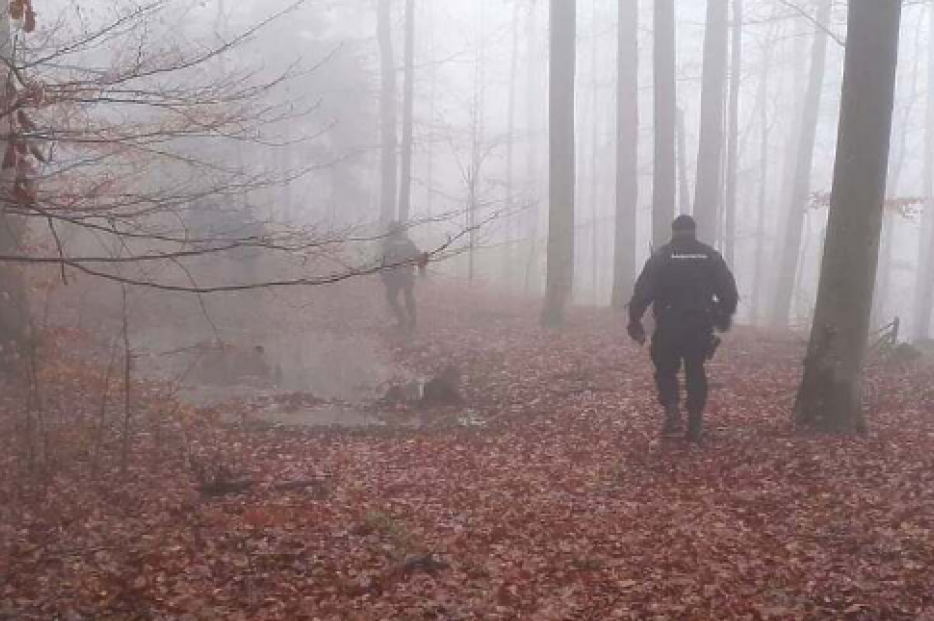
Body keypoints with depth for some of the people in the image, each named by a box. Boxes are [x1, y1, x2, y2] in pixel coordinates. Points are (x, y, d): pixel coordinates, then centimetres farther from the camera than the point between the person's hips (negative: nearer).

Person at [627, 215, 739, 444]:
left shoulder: (661, 256, -3)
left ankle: (673, 414, -6)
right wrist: (725, 315, 20)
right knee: (696, 373, 12)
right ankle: (695, 426, 11)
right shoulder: (710, 256, 5)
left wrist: (635, 322, -2)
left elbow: (643, 292, -9)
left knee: (666, 371, 13)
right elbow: (729, 290, 5)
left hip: (668, 327, -2)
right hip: (700, 327, 2)